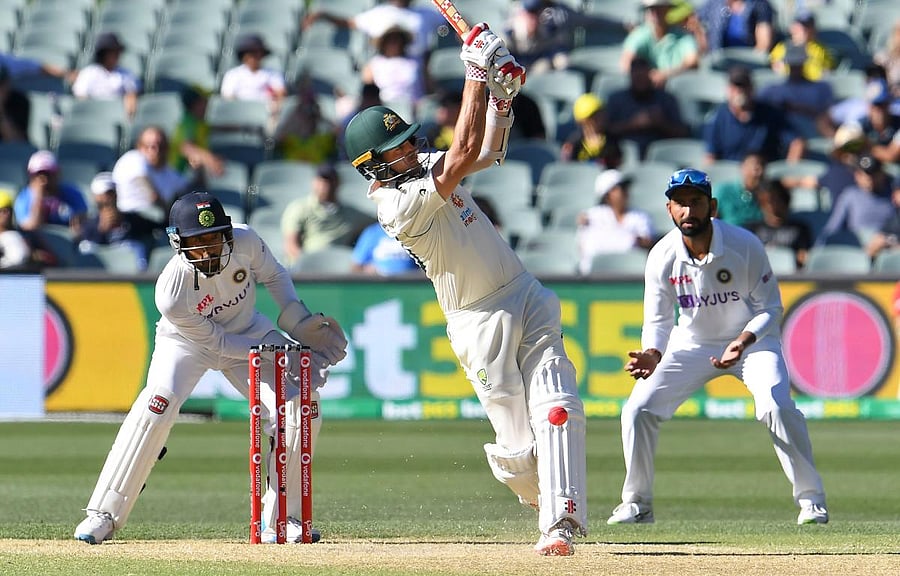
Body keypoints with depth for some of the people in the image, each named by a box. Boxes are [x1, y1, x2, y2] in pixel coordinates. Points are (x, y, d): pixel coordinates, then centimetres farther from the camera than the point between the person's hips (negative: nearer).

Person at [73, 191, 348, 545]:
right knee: (156, 405, -29)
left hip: (248, 331, 4)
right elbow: (215, 343, -24)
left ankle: (281, 518, 3)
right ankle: (104, 515, -19)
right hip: (188, 342, -4)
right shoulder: (171, 293, -37)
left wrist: (298, 320, -14)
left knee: (301, 411, -12)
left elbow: (273, 275, -4)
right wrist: (272, 350, -26)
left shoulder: (245, 241, -27)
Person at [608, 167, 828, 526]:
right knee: (638, 409, -9)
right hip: (692, 345, 3)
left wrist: (742, 342, -34)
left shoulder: (745, 246, -23)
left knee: (777, 407, -27)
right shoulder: (662, 257, -16)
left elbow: (770, 308, -15)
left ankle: (811, 497, -9)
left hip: (753, 339, -3)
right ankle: (636, 503, 9)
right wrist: (652, 356, -30)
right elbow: (658, 321, -8)